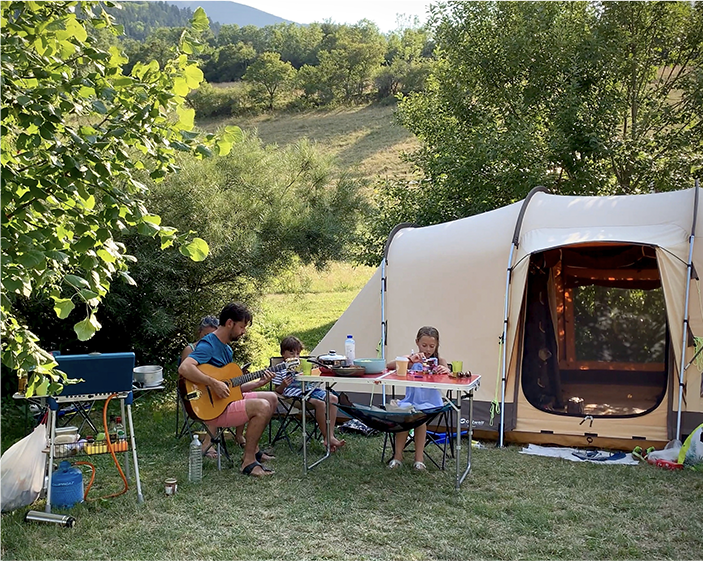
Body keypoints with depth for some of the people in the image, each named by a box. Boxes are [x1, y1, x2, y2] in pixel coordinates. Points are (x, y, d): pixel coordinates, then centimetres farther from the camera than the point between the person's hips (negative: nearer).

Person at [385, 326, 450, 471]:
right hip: (410, 400, 1)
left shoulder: (439, 361, 4)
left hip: (430, 404, -1)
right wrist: (410, 360, -25)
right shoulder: (412, 359, 5)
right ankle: (398, 455, -13)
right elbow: (389, 366, -11)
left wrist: (445, 370, -39)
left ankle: (419, 457, -17)